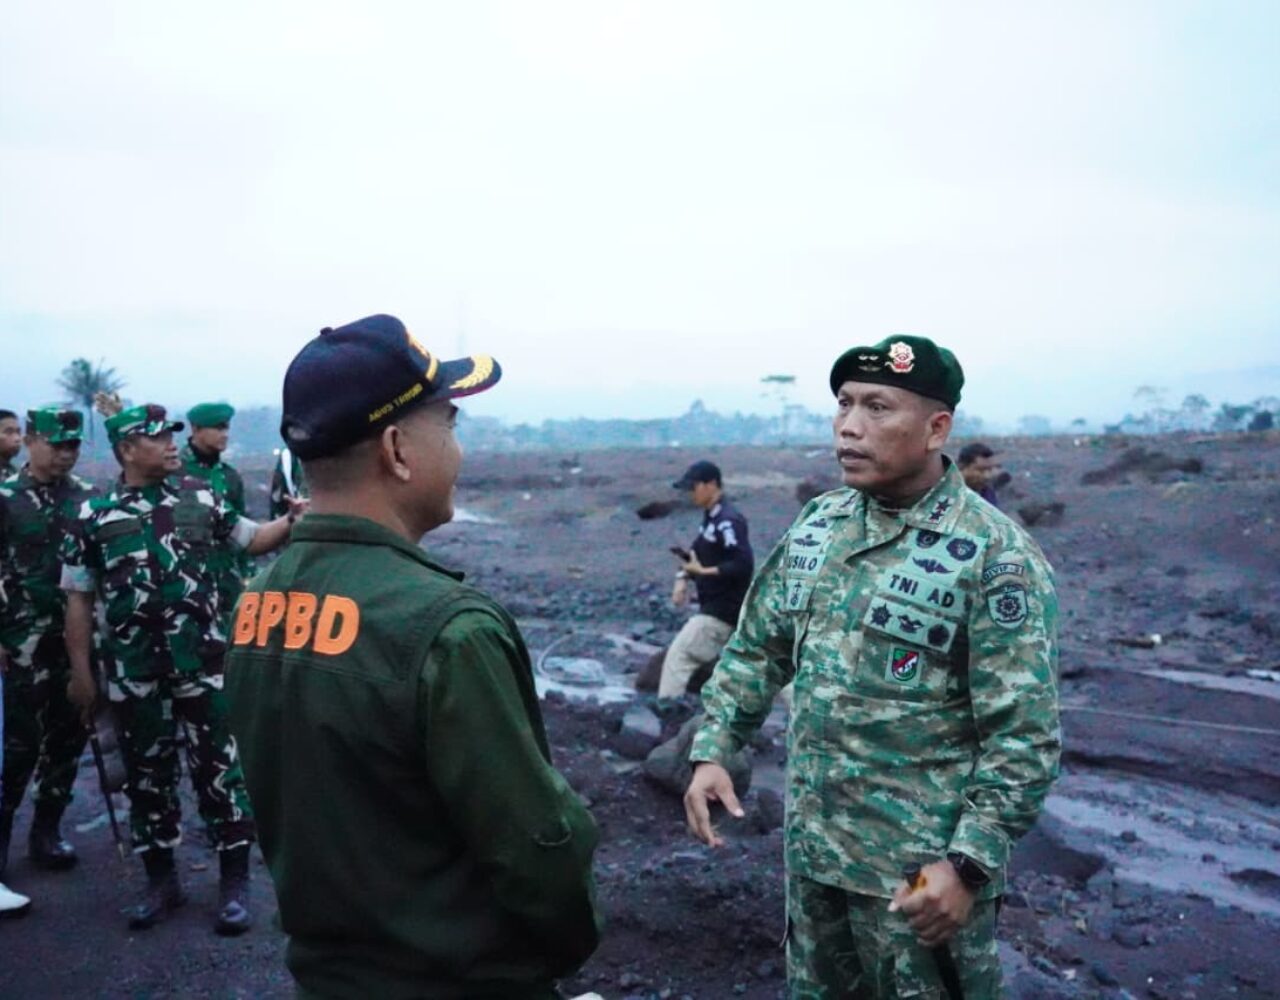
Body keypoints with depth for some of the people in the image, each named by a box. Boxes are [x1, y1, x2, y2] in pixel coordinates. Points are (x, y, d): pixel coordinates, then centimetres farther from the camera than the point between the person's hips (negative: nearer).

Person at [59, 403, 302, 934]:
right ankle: (161, 880, 27)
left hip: (201, 662, 0)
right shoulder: (94, 515, 0)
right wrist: (80, 672, 2)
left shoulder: (199, 498, 3)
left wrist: (293, 520, -10)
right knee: (147, 773, 12)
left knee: (218, 766, 4)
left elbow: (253, 539, 11)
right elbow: (79, 598, 3)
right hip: (132, 672, 0)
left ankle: (234, 882, 14)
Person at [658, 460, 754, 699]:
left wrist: (703, 571, -23)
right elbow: (697, 553, 16)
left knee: (678, 656, -10)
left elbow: (743, 565, -26)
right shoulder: (710, 518, 10)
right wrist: (682, 579, -1)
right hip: (714, 606, 10)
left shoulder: (728, 521, -19)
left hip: (722, 610, -10)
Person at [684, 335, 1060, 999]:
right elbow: (756, 649, 9)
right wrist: (712, 750, 0)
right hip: (810, 845, 6)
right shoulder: (816, 525, 2)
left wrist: (967, 864, -21)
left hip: (922, 869, -6)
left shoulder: (994, 555, -16)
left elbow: (1023, 736, -16)